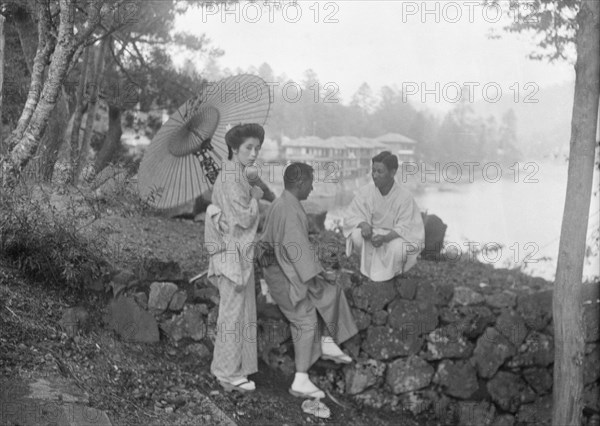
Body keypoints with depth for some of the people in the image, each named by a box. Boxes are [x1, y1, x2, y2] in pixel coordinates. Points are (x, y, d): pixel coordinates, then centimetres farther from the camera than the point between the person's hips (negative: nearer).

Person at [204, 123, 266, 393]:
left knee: (240, 309, 16)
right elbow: (245, 218, -21)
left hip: (238, 251, 10)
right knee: (233, 311, -2)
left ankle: (226, 367, 27)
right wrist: (255, 197, -7)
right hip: (234, 252, -10)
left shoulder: (236, 174, 13)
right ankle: (230, 373, 8)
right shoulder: (231, 179, -18)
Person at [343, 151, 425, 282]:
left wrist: (385, 237, -37)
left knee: (398, 249, -35)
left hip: (395, 237, -2)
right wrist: (363, 224, -29)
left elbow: (405, 228, -19)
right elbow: (351, 215, -5)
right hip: (372, 232, 2)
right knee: (356, 236, -29)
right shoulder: (366, 191, -10)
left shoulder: (405, 197, -17)